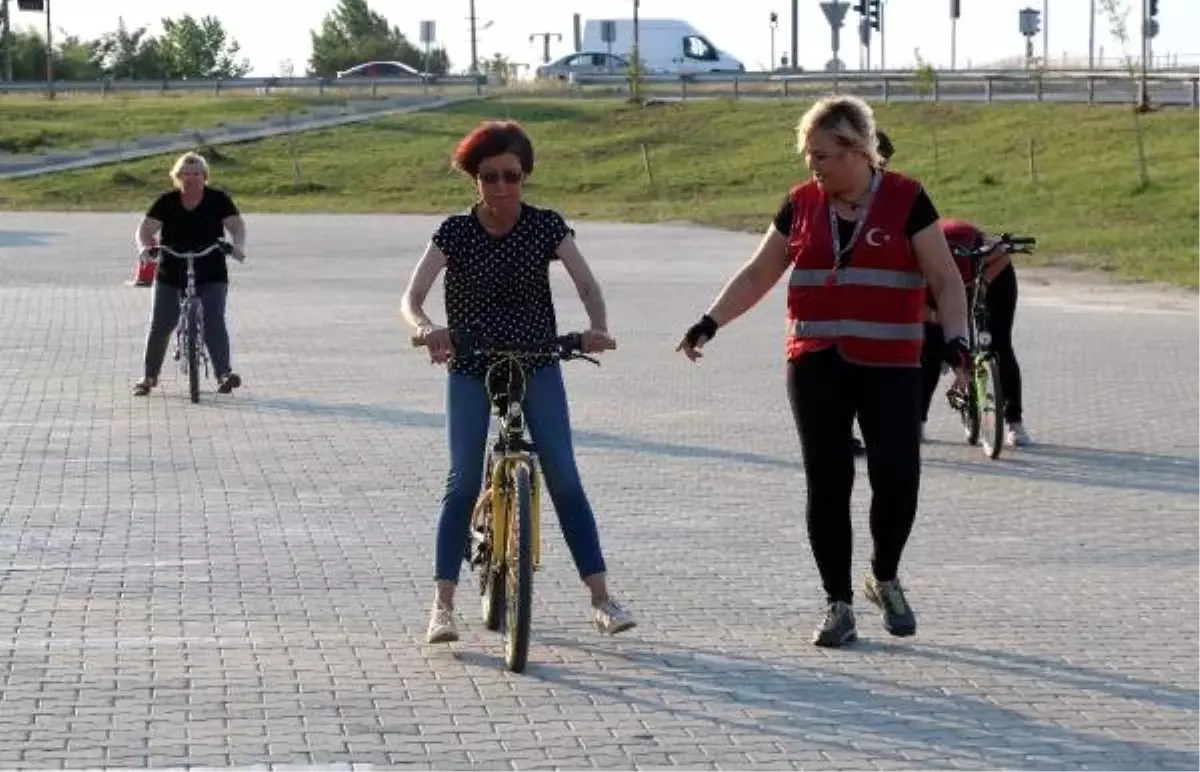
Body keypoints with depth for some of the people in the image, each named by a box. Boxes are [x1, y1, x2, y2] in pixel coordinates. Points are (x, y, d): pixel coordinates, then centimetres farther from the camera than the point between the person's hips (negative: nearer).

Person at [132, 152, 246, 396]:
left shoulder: (218, 199, -2)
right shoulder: (167, 202, -2)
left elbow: (236, 225, -10)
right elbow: (146, 229, -8)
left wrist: (238, 246, -31)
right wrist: (144, 247, -30)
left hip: (211, 276, -1)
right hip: (170, 275, 1)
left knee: (214, 321, -16)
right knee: (160, 325, 2)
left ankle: (224, 373, -20)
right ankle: (149, 376, 18)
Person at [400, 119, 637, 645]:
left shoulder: (546, 226, -6)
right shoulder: (455, 233, -8)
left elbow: (586, 284, -12)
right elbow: (411, 297, -15)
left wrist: (597, 327, -33)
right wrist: (427, 328, -38)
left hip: (536, 364, 0)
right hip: (469, 368, 0)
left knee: (563, 477, -8)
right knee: (463, 481, -10)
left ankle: (601, 598, -6)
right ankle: (443, 605, -5)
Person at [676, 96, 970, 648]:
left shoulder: (905, 200, -1)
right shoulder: (801, 204, 8)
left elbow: (944, 277, -2)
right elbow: (757, 275, 15)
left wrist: (956, 335, -16)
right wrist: (711, 322, 5)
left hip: (889, 367, -3)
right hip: (816, 366, 3)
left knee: (897, 477, -9)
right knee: (827, 484, 1)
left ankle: (885, 579, 17)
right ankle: (838, 603, 11)